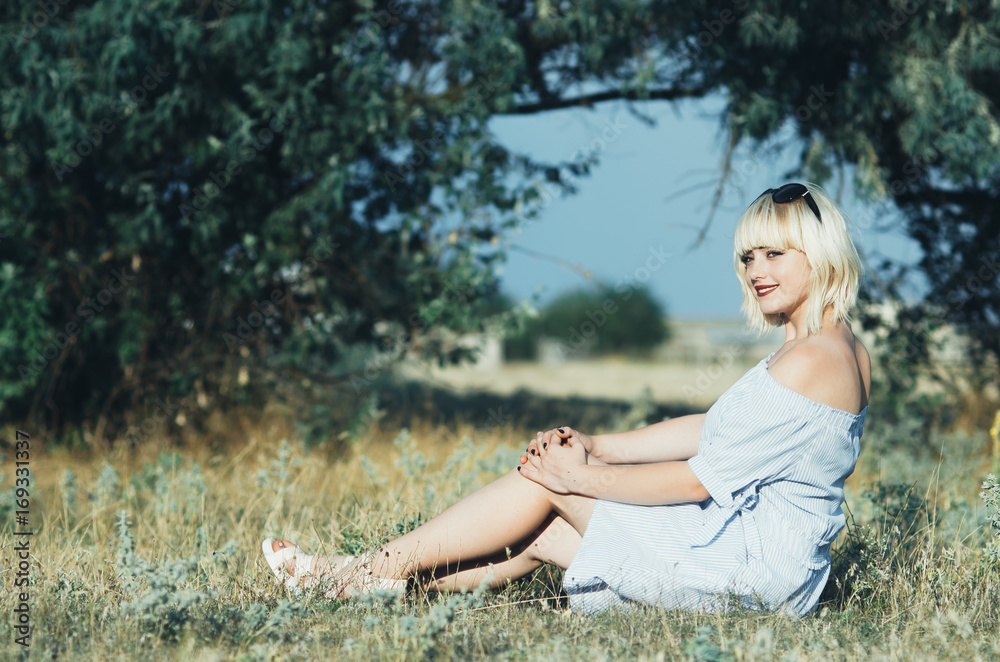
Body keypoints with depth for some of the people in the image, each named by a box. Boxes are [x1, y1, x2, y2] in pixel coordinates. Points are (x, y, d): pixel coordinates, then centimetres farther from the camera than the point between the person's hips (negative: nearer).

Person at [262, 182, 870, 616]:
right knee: (541, 531, 8)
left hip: (754, 568, -9)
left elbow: (702, 478, -19)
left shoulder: (811, 361, -20)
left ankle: (377, 570, 6)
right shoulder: (846, 351, 13)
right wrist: (596, 446, 7)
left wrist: (585, 476, -10)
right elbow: (711, 430, 15)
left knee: (548, 483, -3)